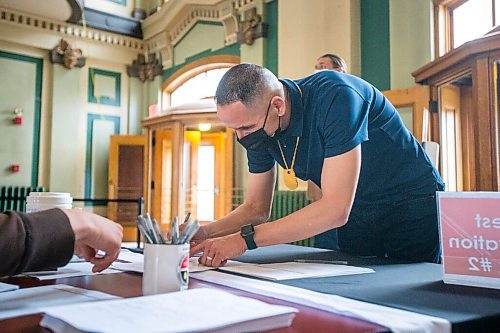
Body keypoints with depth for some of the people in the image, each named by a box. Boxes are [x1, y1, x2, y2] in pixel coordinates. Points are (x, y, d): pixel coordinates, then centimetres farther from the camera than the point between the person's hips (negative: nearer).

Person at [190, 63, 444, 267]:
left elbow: (335, 209, -38)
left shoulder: (335, 97, -33)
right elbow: (256, 208, -1)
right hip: (356, 221, 6)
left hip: (413, 212, -5)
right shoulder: (259, 127, -10)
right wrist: (203, 234, -18)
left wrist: (245, 239, -37)